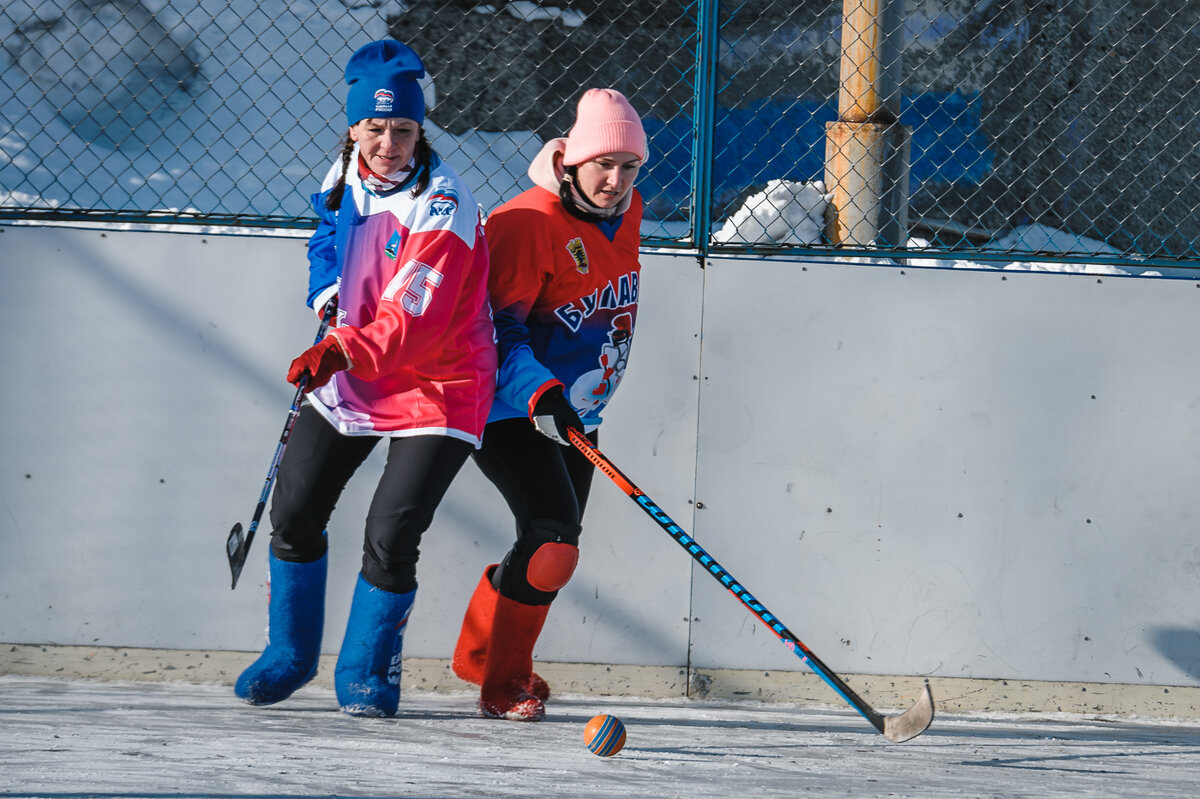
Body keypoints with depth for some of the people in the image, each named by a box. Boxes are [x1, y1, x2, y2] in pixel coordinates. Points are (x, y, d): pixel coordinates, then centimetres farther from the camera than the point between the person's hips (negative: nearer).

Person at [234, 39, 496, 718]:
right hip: (347, 376, 7)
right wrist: (329, 299, 7)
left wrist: (347, 351, -48)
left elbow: (412, 321, -33)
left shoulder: (443, 208, -24)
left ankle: (367, 670, 7)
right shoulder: (346, 176, -2)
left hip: (434, 388, -6)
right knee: (294, 514, 7)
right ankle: (291, 654, 28)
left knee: (390, 539, -14)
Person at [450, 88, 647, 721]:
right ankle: (501, 683, -9)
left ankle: (482, 655, 33)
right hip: (506, 410, -8)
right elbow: (494, 326, -23)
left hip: (574, 413, 8)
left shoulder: (626, 214, 4)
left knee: (556, 551, 12)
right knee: (552, 536, -21)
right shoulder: (528, 222, -21)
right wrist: (537, 393, -36)